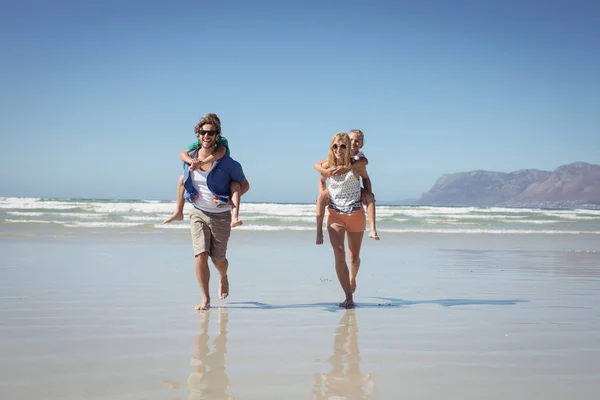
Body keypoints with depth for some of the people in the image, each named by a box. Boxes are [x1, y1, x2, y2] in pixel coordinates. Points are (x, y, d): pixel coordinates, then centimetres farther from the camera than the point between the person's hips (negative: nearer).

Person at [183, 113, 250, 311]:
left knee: (217, 258, 8)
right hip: (198, 213, 2)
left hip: (221, 216, -2)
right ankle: (205, 298, -3)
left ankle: (224, 278, 44)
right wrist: (190, 194, 2)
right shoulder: (190, 157, -2)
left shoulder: (226, 163, -13)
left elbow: (245, 185, -2)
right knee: (200, 255, -13)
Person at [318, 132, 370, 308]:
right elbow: (321, 181, 15)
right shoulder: (328, 166, -5)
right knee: (339, 255, -16)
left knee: (354, 256, 15)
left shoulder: (356, 165, -10)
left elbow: (366, 179, 11)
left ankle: (352, 279, 50)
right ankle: (348, 298, -14)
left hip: (356, 214, 0)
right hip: (335, 215, 0)